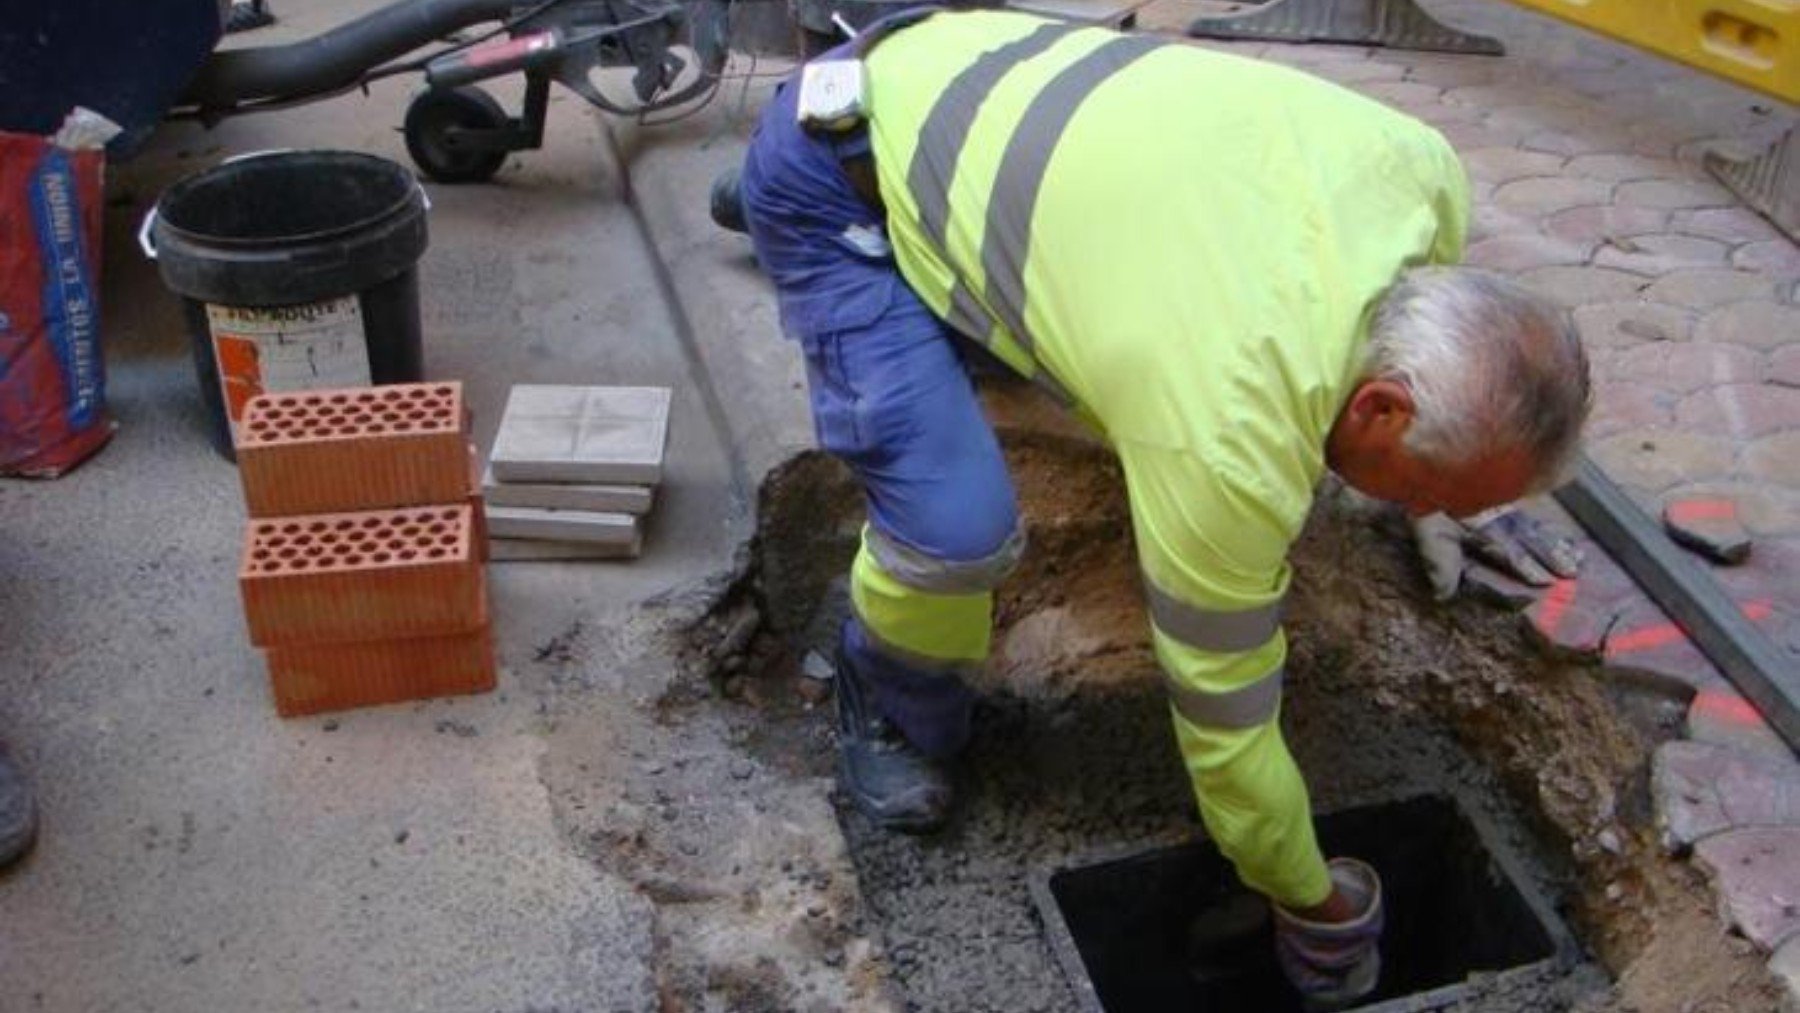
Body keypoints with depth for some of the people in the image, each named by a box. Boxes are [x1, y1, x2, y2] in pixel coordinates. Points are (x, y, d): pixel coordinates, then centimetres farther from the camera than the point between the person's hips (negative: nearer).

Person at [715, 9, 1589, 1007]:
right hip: (837, 178, -8)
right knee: (958, 522, -22)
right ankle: (894, 710, 11)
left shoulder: (1427, 175, -13)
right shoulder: (1229, 440, -33)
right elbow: (1225, 721, -18)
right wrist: (1313, 903, -2)